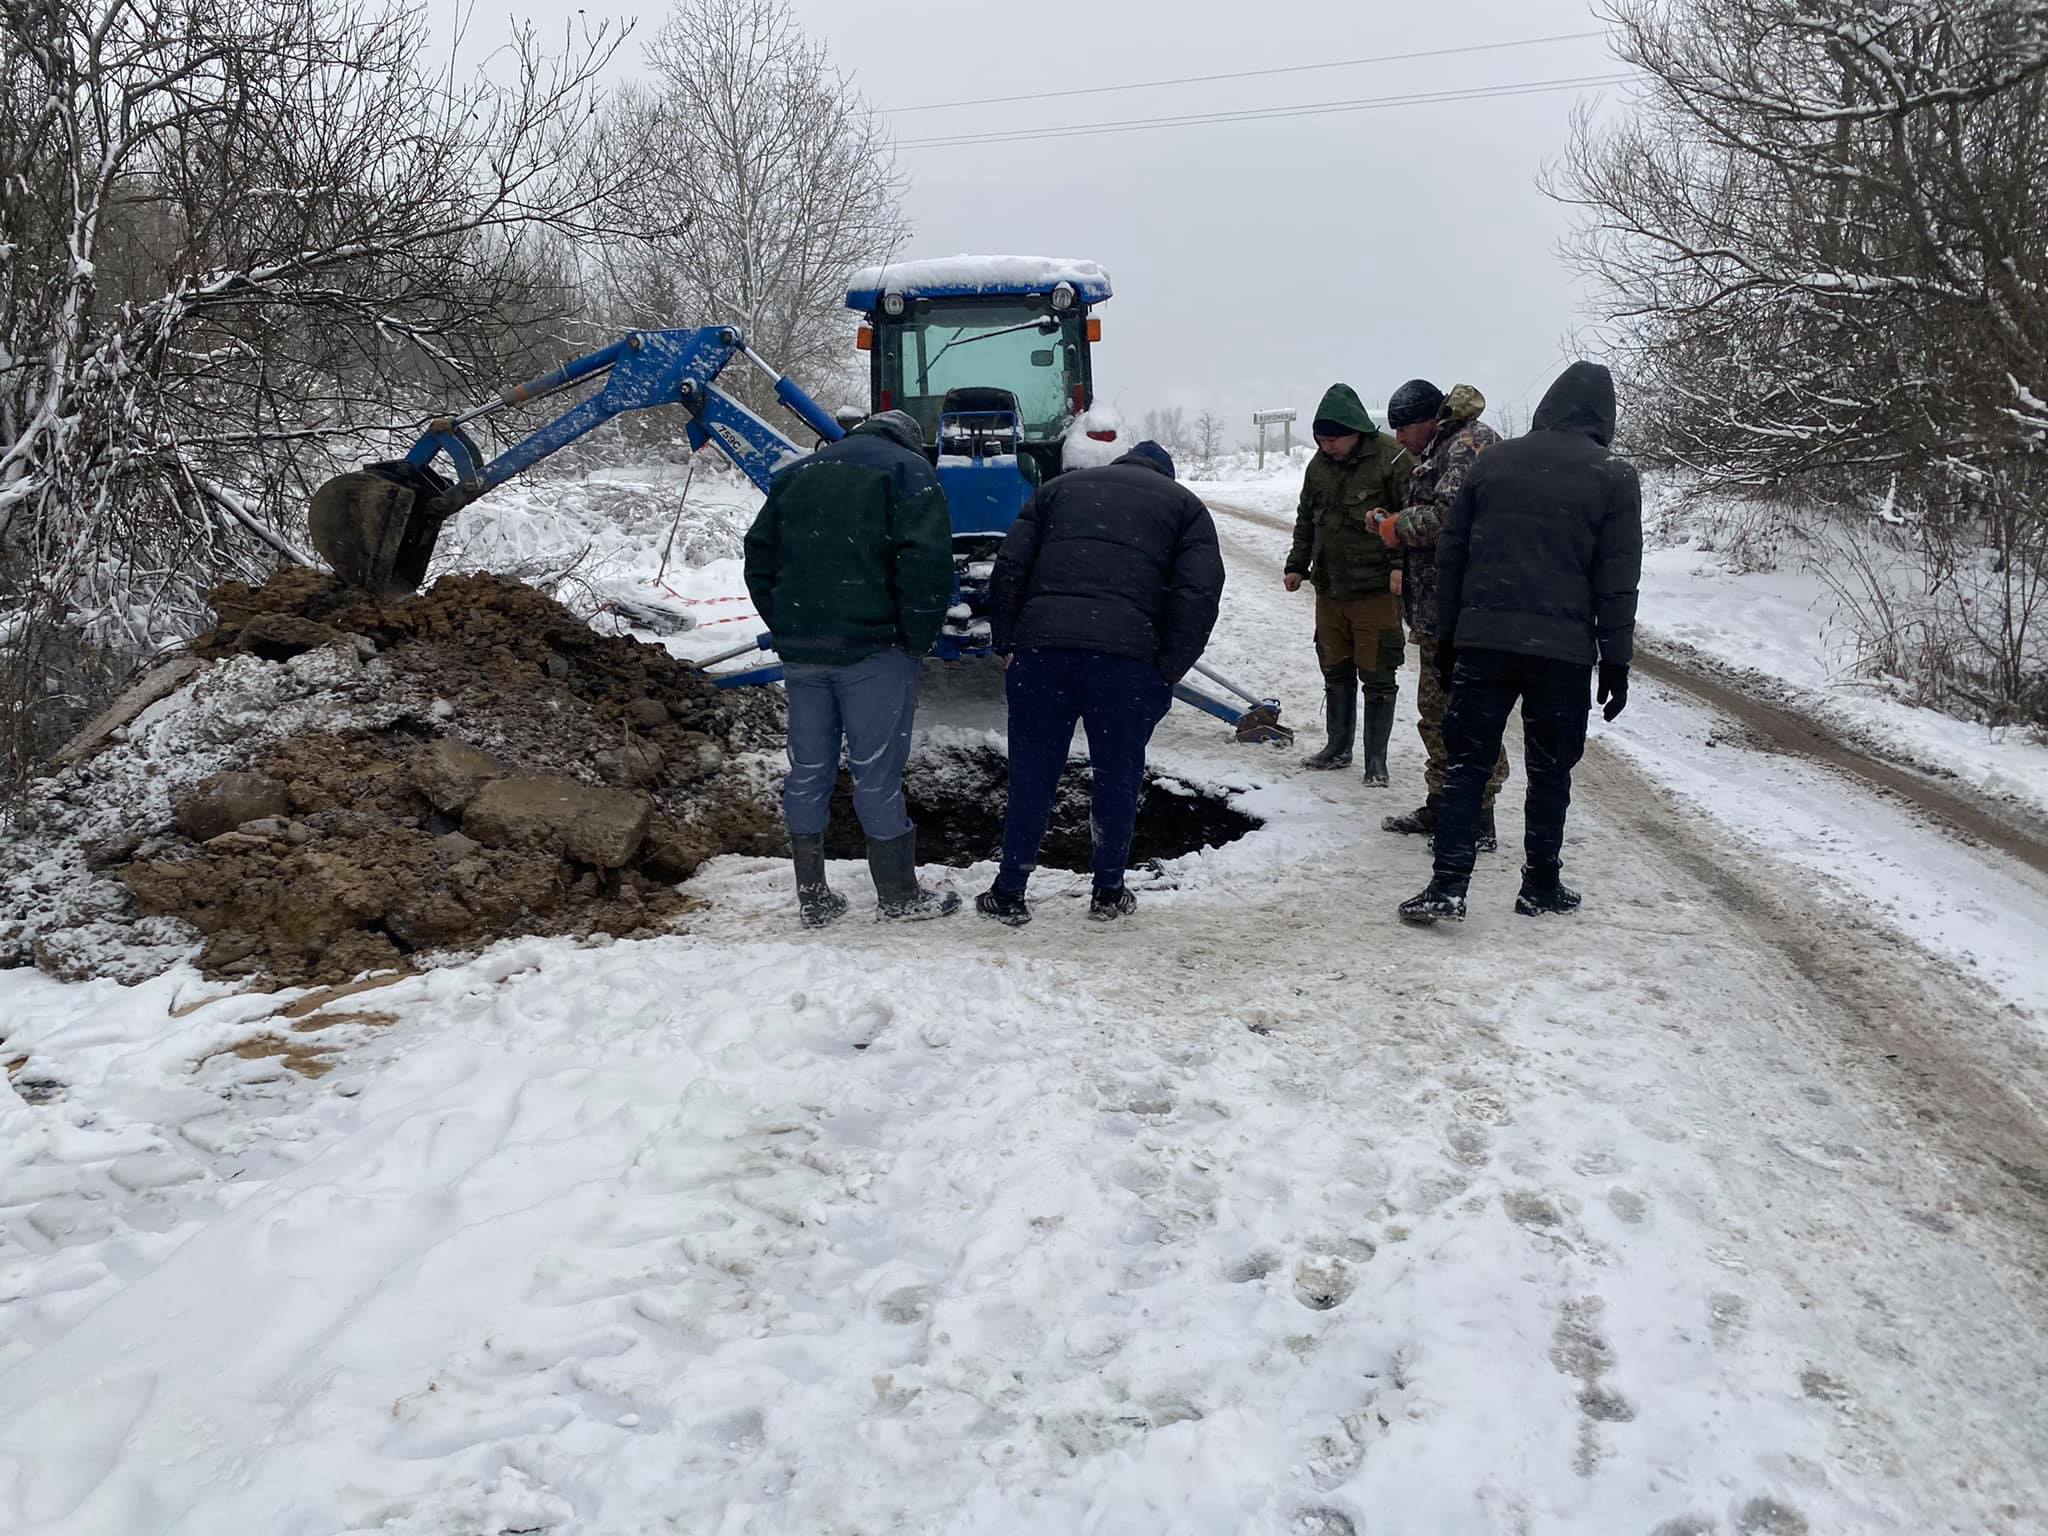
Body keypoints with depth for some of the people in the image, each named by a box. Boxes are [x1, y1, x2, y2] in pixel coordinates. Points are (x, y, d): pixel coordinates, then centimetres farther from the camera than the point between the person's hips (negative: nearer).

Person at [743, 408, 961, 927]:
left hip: (800, 651, 5)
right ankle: (898, 894, 10)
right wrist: (917, 638, -5)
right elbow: (927, 560, -13)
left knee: (809, 769, 10)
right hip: (874, 650, -5)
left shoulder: (796, 474, 19)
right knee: (878, 770, 1)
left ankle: (812, 897, 17)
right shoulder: (908, 471, 1)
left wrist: (788, 630, 16)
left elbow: (759, 559, 17)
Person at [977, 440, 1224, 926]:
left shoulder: (1060, 487, 24)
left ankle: (1008, 894, 19)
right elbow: (1200, 594, 2)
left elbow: (1008, 567, 13)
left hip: (1040, 648, 2)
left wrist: (1007, 645, 13)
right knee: (1118, 777, 14)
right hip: (1127, 658, -2)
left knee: (1031, 775, 12)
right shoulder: (1185, 506, 18)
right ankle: (1108, 894, 25)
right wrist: (1167, 671, 4)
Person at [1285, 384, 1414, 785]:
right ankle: (1338, 747, 30)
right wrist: (1296, 565, 15)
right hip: (1329, 589, 6)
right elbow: (1306, 520, 19)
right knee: (1335, 671, 16)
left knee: (1376, 677, -1)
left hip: (1377, 590, -6)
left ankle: (1376, 759, 8)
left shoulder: (1392, 458, -12)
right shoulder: (1319, 464, 8)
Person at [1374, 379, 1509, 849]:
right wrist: (1397, 526, 7)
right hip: (1437, 615, 11)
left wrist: (1400, 527, -10)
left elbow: (1451, 514, -25)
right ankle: (1441, 805, 29)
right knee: (1435, 712, 18)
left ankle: (1478, 824, 0)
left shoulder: (1471, 444, -13)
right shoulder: (1436, 453, 19)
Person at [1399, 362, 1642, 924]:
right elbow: (1617, 581, -3)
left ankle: (1447, 887, -1)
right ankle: (1541, 884, 19)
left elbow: (1450, 555, 10)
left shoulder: (1492, 463, 8)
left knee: (1467, 764, 5)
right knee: (1550, 770, 11)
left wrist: (1446, 639, 16)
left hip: (1483, 642, 2)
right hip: (1564, 648, -2)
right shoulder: (1614, 477, -1)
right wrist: (1616, 661, 3)